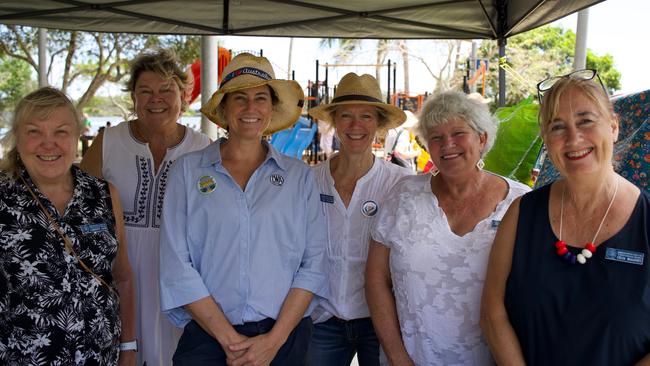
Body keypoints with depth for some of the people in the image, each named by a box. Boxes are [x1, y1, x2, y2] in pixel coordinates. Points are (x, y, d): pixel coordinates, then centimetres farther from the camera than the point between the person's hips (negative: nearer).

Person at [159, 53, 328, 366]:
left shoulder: (300, 176, 3)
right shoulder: (187, 171, 0)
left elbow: (313, 262, -2)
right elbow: (176, 266, -5)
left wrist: (275, 339, -11)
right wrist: (230, 339, -11)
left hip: (286, 335, 1)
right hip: (207, 337, -1)